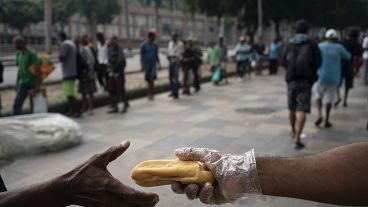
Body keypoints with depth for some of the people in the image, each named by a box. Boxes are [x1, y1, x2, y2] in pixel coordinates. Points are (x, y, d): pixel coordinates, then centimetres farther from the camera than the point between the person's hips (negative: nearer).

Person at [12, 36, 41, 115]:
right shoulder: (19, 54, 10)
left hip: (32, 84, -6)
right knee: (17, 104, -5)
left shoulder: (32, 53, -12)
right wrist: (17, 82, 14)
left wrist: (38, 85, -19)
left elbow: (38, 69, -16)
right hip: (23, 84, 6)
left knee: (34, 105, 4)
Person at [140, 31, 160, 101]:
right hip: (146, 64, -2)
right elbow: (142, 56, -3)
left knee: (151, 79, -6)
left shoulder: (155, 45, 9)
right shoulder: (144, 45, -3)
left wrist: (159, 64, 11)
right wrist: (142, 66, -10)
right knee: (149, 80, 4)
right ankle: (151, 93, 14)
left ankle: (151, 94, -2)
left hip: (153, 64, 2)